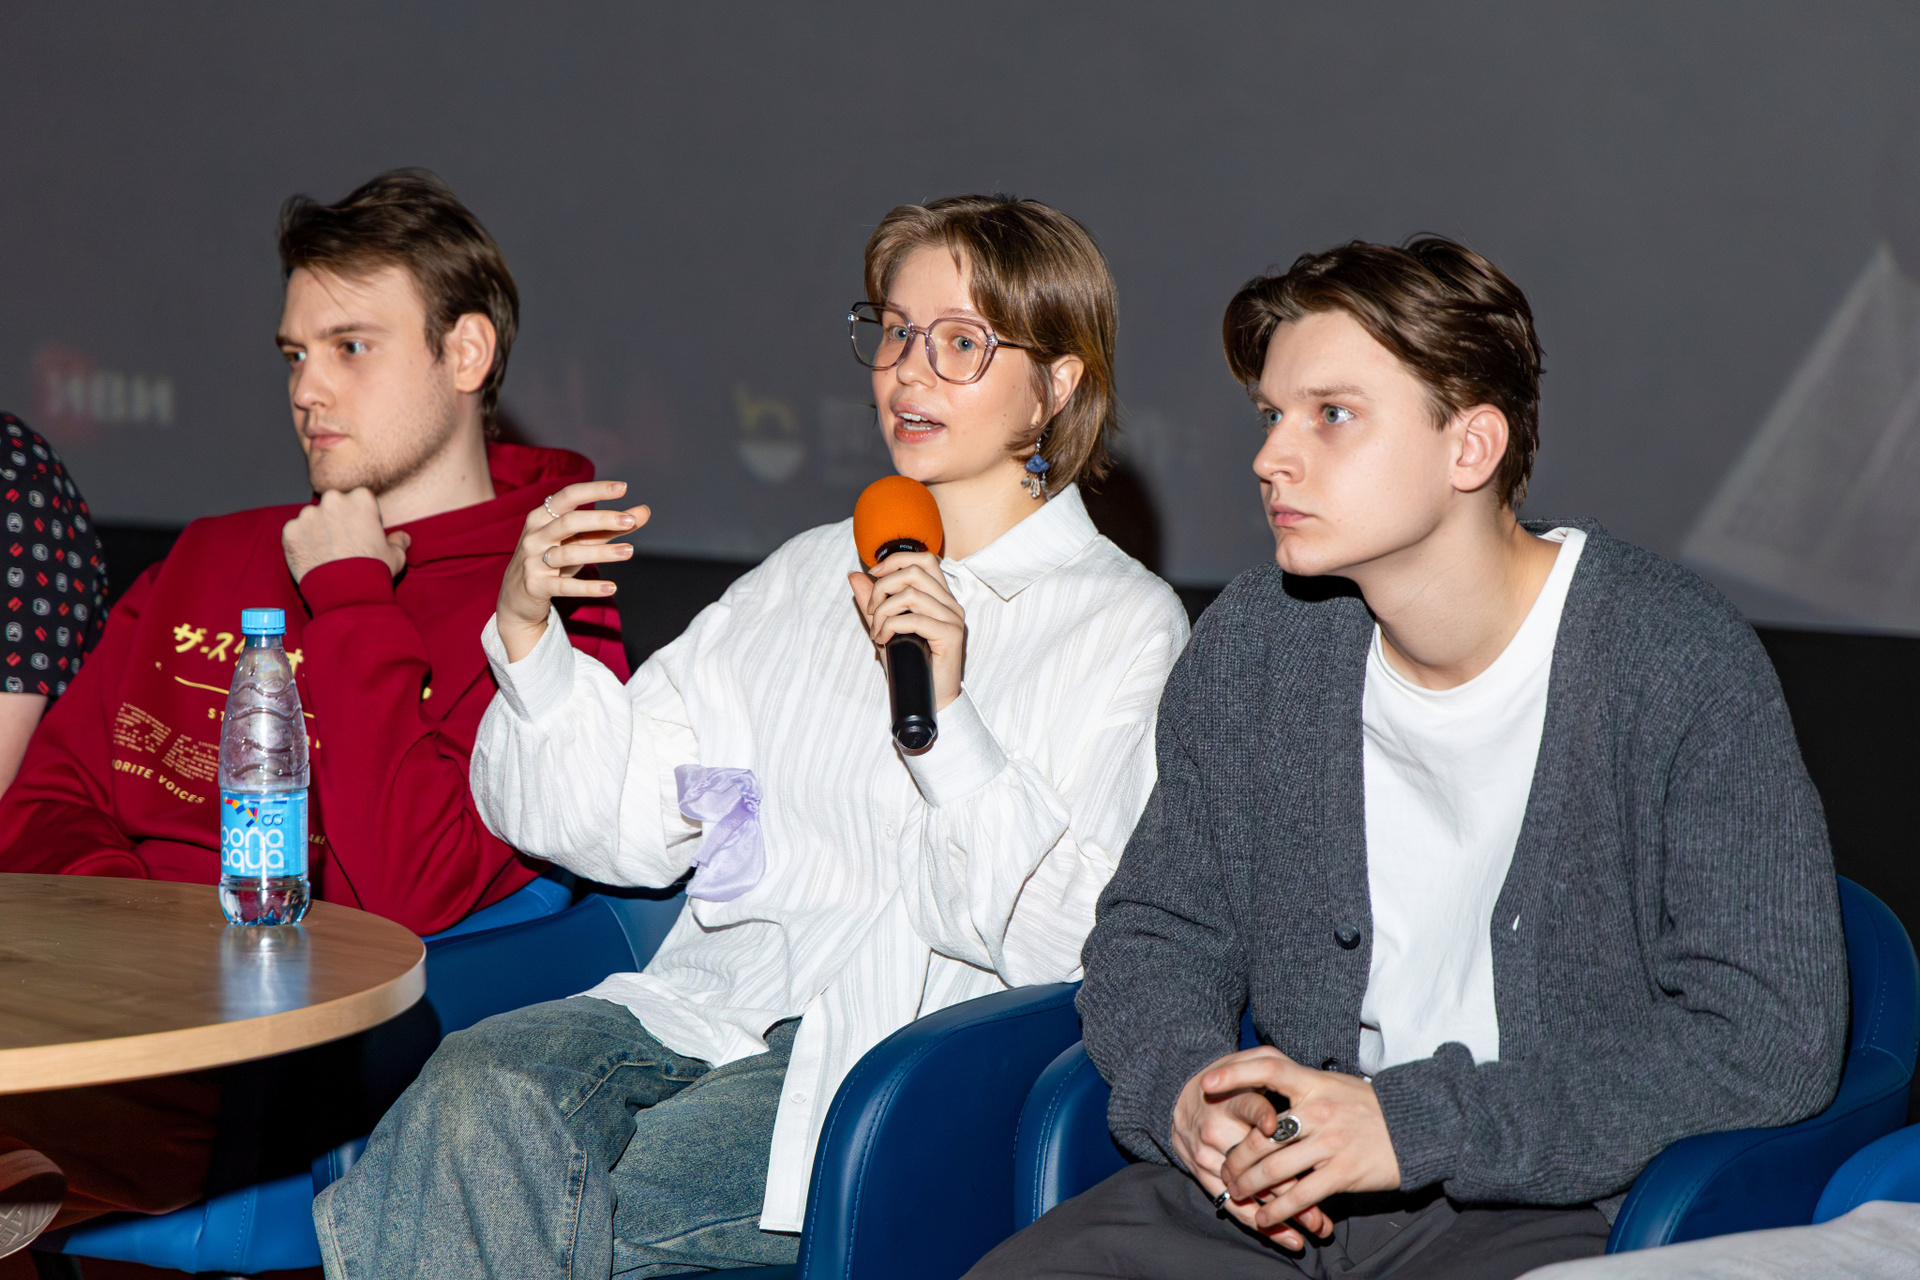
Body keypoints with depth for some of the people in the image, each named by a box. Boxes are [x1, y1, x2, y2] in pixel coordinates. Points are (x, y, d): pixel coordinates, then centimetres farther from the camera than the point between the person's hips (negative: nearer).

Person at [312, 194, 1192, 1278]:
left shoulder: (1127, 624, 5)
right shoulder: (808, 574, 22)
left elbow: (1057, 943, -7)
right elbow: (624, 820, 15)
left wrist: (948, 714, -17)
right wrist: (528, 635, 0)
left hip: (901, 1050, -4)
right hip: (708, 1009, 5)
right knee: (484, 1084, -29)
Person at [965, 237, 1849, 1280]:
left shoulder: (1680, 662, -11)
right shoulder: (1250, 644, 5)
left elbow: (1774, 1036, -16)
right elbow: (1156, 929, 16)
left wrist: (1416, 1125, -20)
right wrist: (1184, 1086, -9)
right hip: (1270, 1191, 5)